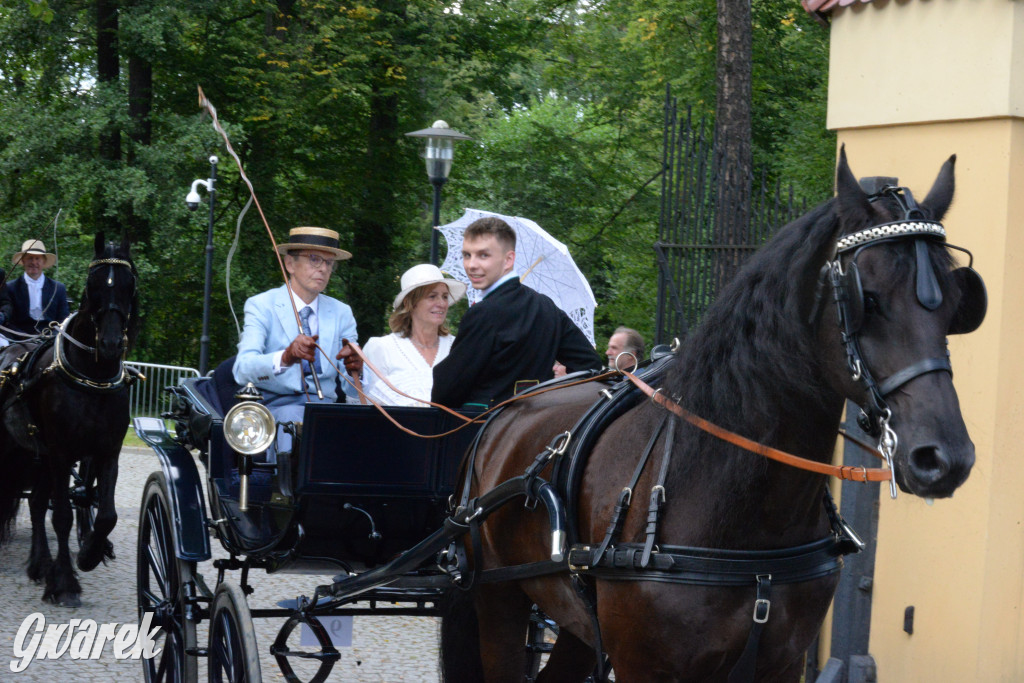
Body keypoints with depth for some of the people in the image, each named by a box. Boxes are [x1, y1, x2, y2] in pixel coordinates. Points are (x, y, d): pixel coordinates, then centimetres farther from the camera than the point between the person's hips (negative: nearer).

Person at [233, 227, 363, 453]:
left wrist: (355, 369, -19)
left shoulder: (341, 313, 16)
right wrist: (285, 357, -36)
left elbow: (353, 391, 6)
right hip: (277, 407, -3)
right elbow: (242, 370, -15)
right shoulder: (261, 306, 3)